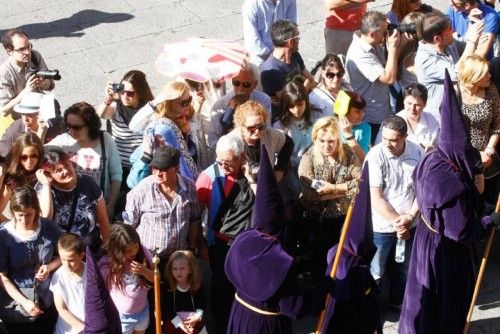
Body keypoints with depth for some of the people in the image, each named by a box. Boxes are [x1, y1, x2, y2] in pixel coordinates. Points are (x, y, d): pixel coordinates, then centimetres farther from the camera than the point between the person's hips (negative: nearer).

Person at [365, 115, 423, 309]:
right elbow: (375, 198, -17)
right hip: (381, 226, -4)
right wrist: (396, 221, -15)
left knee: (404, 266, 20)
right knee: (375, 270, 3)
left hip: (409, 225, 4)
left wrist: (410, 216, -13)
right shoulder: (375, 156, -18)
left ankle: (397, 300, 41)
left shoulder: (417, 153, -8)